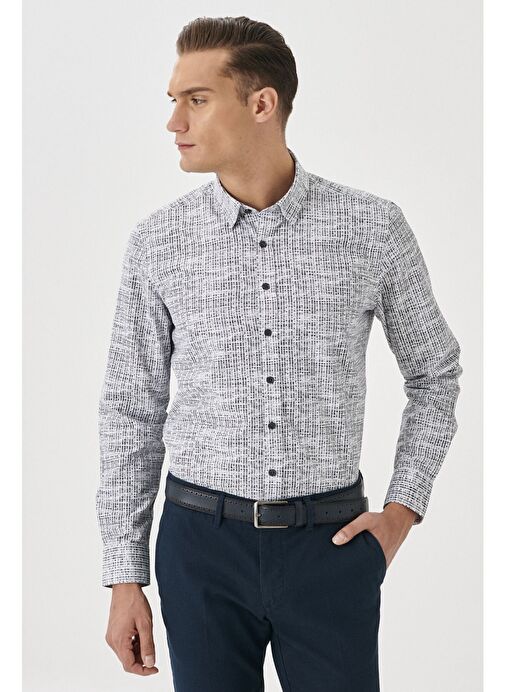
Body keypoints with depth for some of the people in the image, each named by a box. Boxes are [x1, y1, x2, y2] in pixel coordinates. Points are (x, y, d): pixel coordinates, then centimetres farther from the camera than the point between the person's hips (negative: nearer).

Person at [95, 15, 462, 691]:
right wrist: (125, 578, 2)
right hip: (201, 540, 1)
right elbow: (131, 408, 3)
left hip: (332, 541, -1)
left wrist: (404, 508, 1)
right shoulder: (157, 242, -2)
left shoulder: (373, 228, -5)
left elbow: (435, 371, 10)